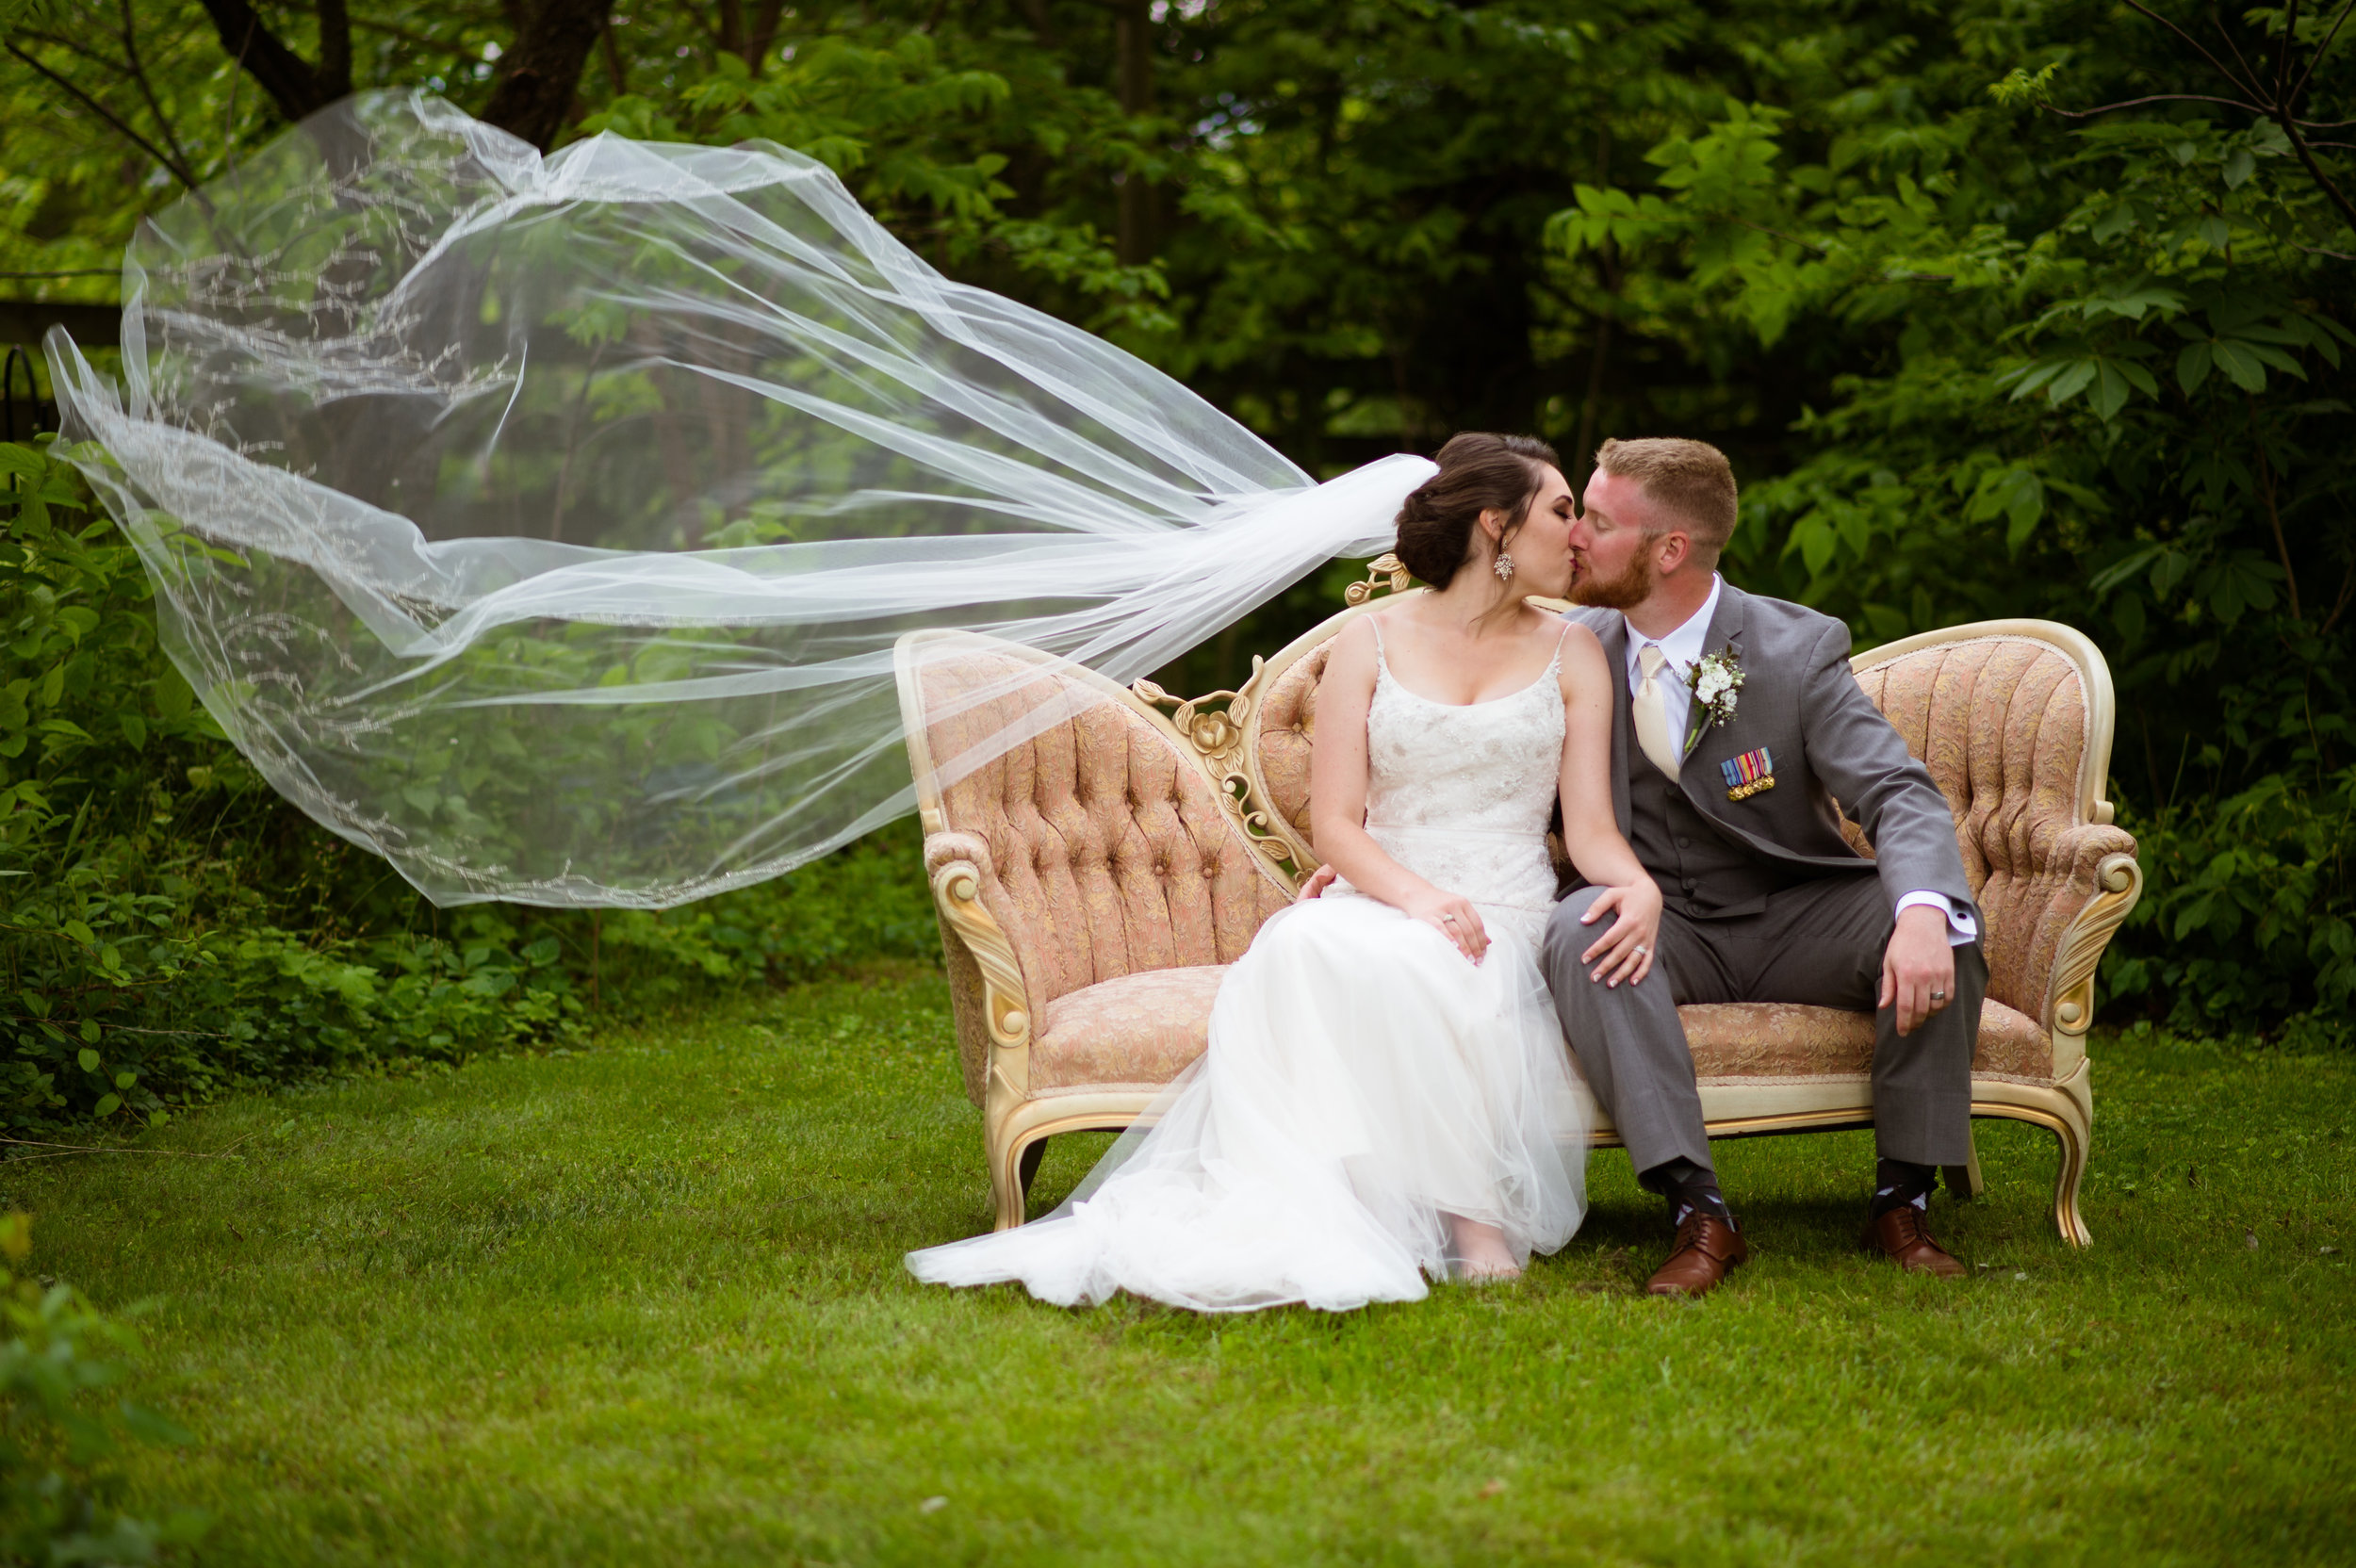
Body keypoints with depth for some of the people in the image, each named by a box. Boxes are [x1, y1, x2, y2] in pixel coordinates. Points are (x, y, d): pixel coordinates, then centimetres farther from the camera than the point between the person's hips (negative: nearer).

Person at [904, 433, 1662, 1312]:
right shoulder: (1370, 645, 11)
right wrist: (1418, 897, -18)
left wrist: (1641, 886, -20)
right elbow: (1334, 824, 2)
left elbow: (1592, 826, 5)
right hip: (1378, 903, 0)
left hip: (1503, 921, 0)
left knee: (1416, 974, -37)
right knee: (1303, 945, -37)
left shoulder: (1571, 655, 14)